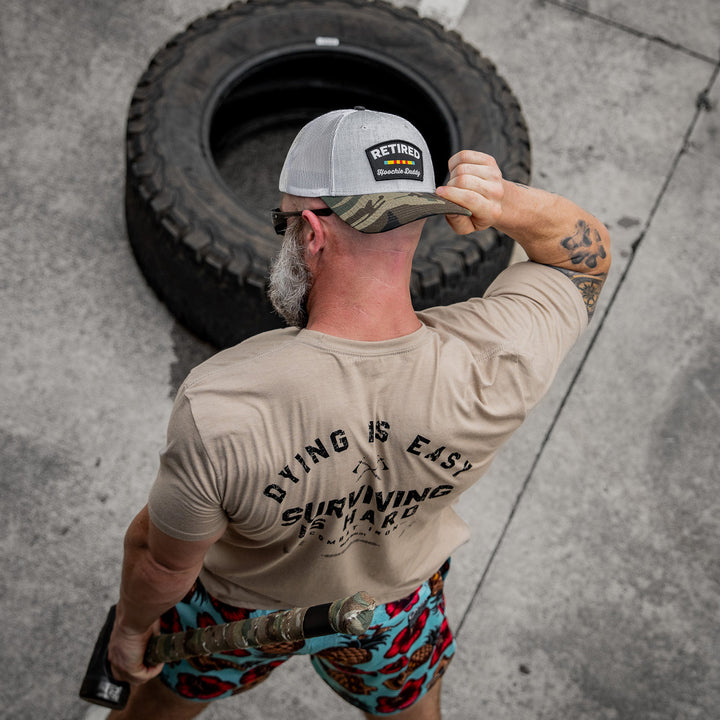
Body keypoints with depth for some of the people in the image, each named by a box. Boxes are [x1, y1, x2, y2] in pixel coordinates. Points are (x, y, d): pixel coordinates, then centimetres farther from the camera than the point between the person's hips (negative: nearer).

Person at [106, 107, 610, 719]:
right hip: (394, 612, 2)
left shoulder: (217, 408, -44)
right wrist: (511, 204, -37)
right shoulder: (497, 367, -37)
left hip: (243, 605, -2)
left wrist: (130, 628, 0)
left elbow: (164, 565, -23)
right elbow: (588, 251, -14)